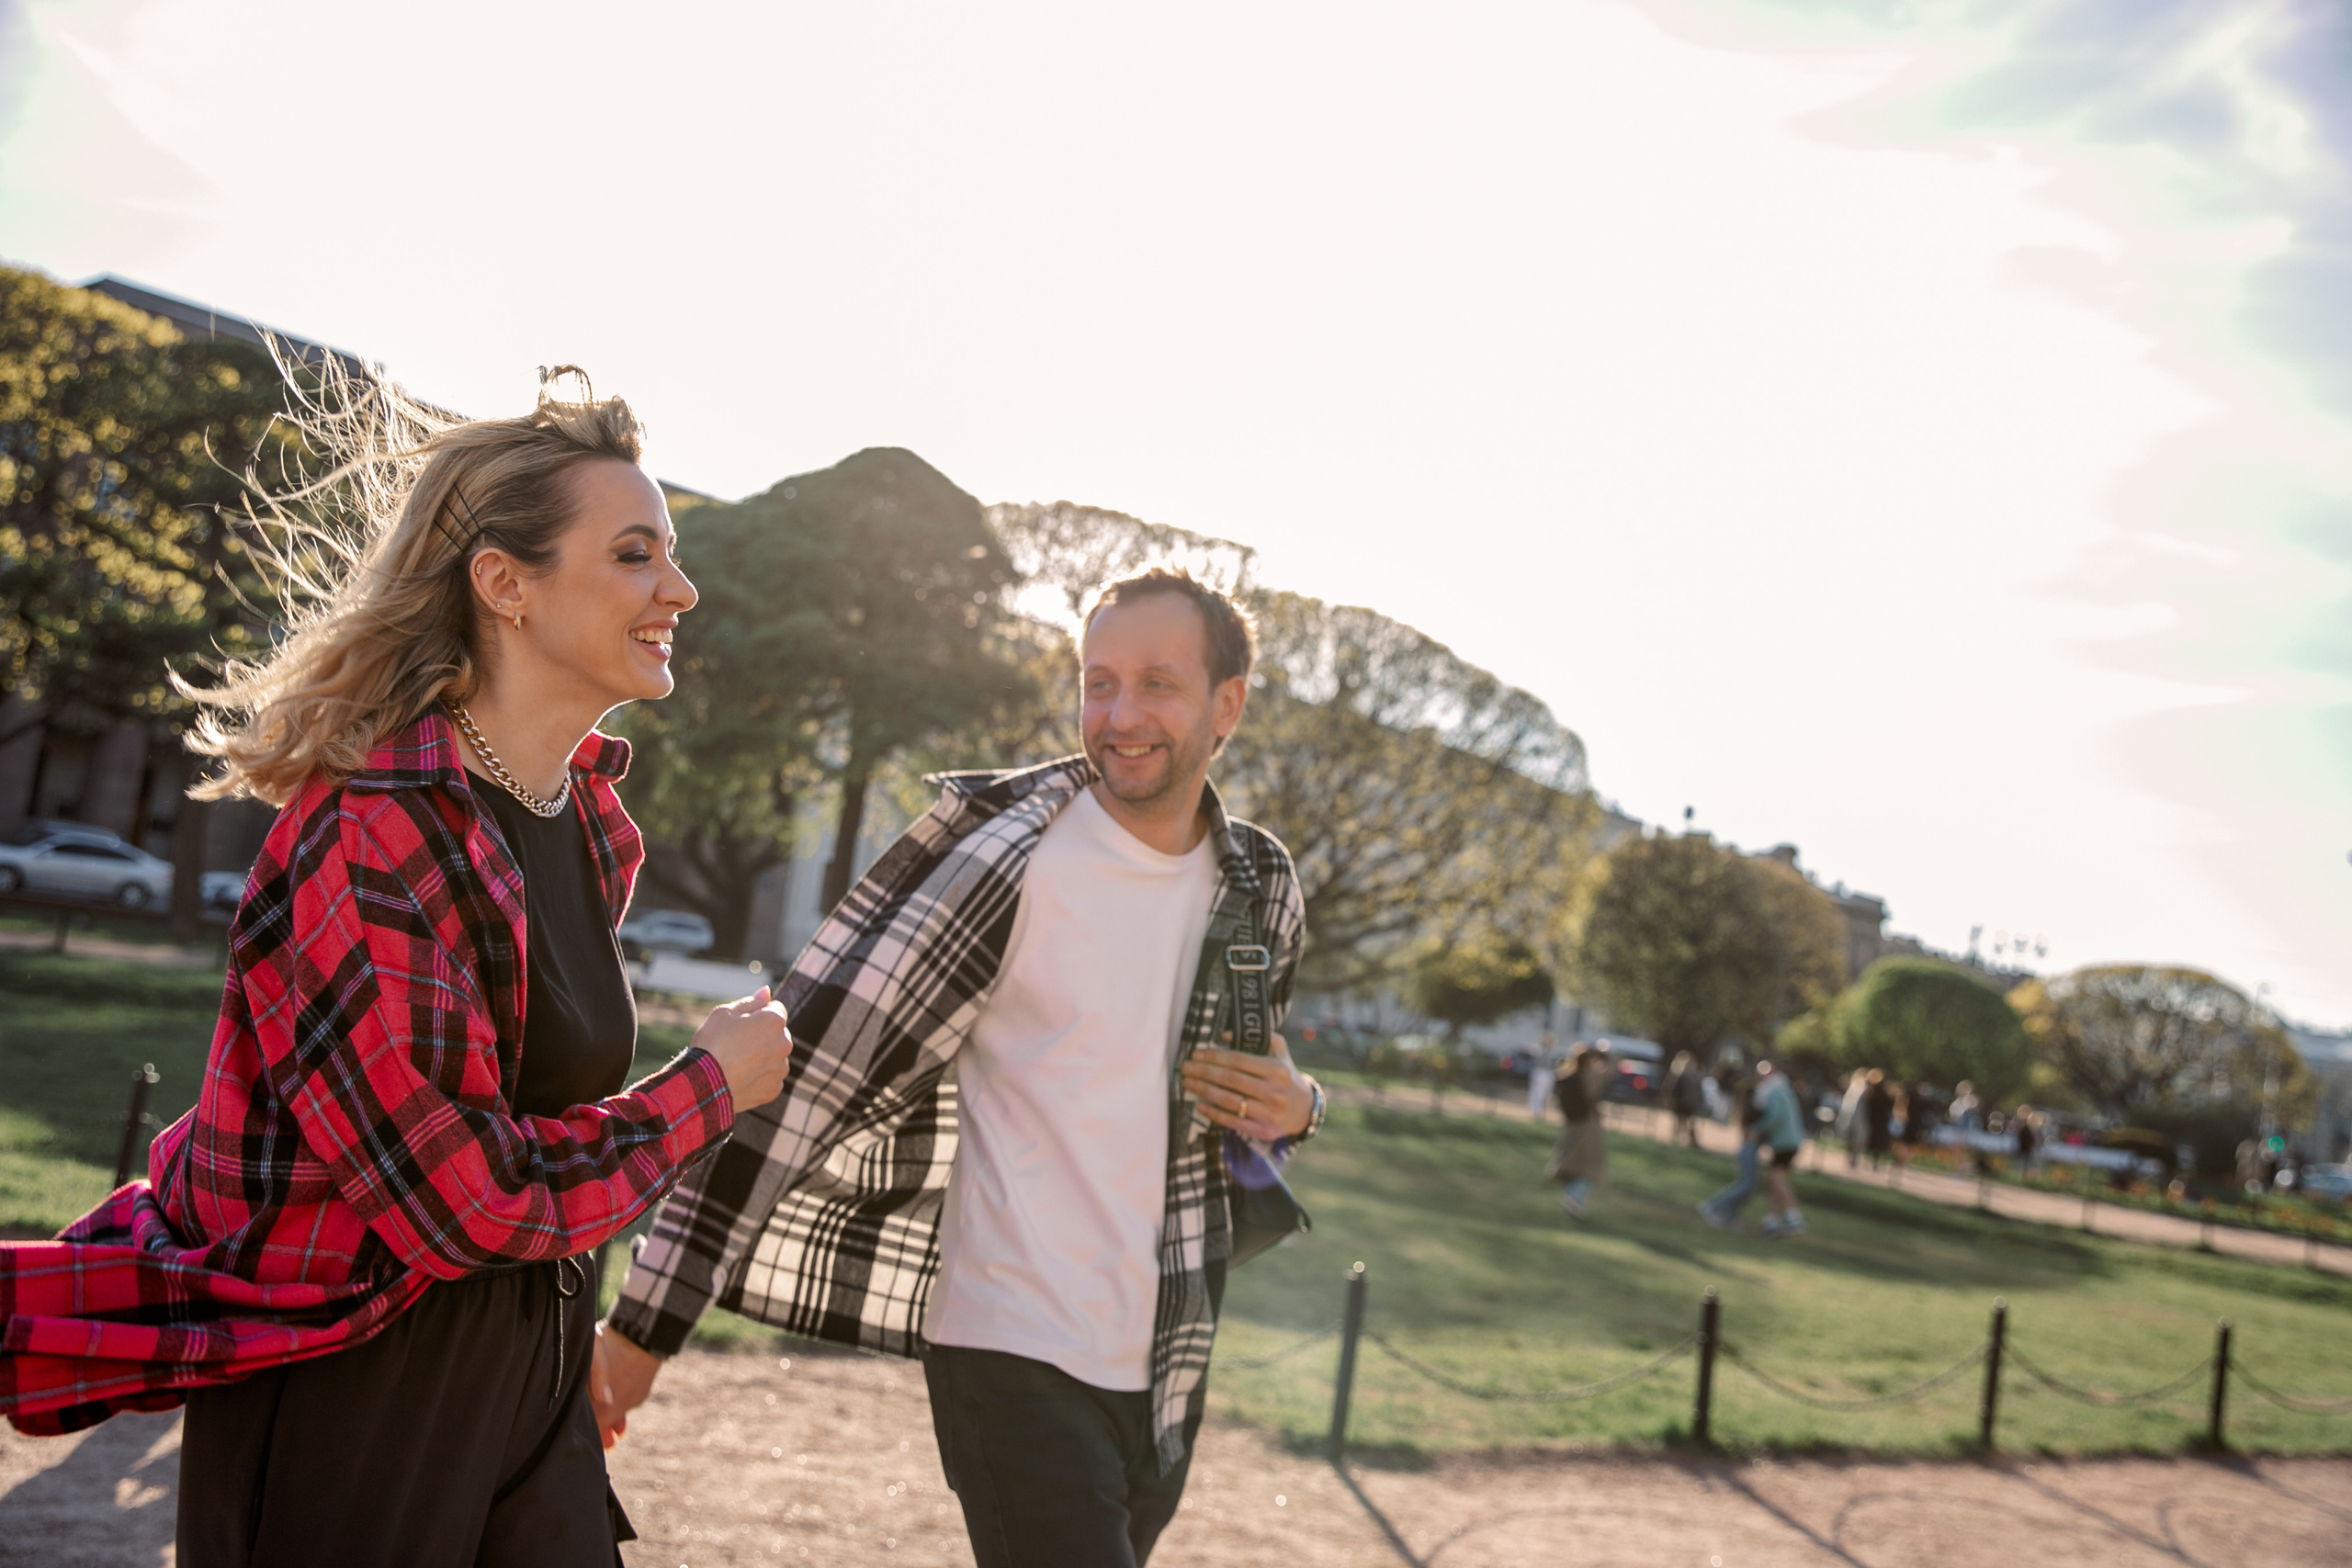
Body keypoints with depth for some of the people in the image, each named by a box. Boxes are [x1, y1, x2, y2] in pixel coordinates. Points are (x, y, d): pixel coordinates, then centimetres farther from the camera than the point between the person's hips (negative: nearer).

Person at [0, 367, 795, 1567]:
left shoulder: (581, 812, 3)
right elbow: (466, 1196, -23)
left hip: (529, 1369, 8)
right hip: (351, 1391, -7)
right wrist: (709, 1087, -12)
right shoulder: (370, 840, -24)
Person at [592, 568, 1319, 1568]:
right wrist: (650, 1315, -19)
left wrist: (1293, 1106, -2)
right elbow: (811, 1072, -16)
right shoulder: (1008, 863, -14)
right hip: (1015, 1357, -6)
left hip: (1165, 1367, 6)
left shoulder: (1263, 888, 5)